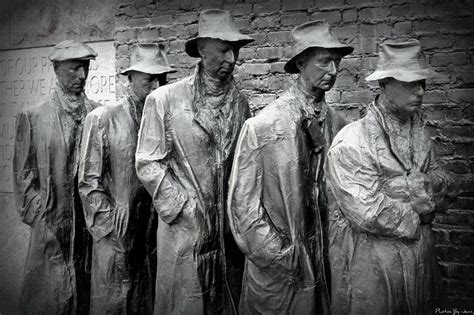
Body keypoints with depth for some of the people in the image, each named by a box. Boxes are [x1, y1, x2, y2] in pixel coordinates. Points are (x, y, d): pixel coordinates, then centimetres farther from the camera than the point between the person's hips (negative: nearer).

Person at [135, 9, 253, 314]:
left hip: (230, 228, 4)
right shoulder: (164, 99, -7)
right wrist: (183, 209, -10)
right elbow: (148, 163, -7)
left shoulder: (240, 102, 4)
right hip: (184, 228, -3)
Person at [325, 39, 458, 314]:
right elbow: (369, 214, -24)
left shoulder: (419, 132, 5)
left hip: (421, 256, 7)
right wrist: (415, 218, -10)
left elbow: (448, 186, 5)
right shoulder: (352, 141, -19)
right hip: (370, 264, -7)